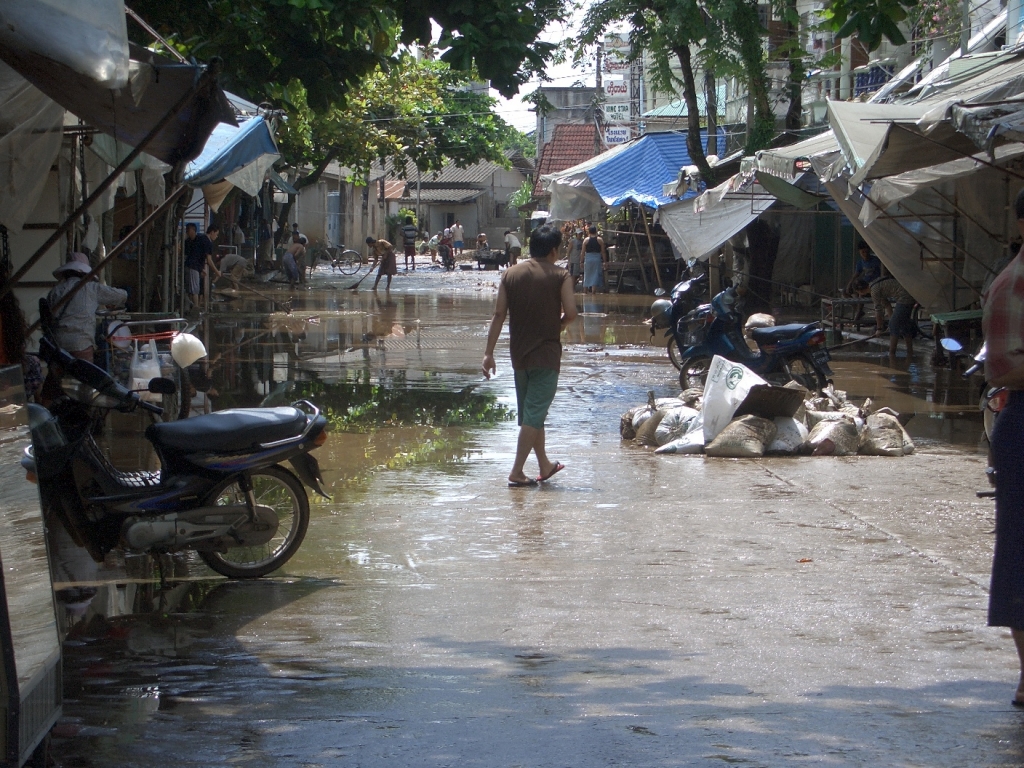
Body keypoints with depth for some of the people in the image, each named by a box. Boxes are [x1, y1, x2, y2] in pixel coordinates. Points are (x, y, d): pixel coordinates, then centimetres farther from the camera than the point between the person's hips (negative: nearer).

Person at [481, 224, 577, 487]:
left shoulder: (510, 274, 4)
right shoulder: (560, 276, -6)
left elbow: (499, 315, 0)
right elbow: (571, 313, -13)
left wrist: (489, 352, 1)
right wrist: (557, 325, 9)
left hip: (519, 354, 5)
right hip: (547, 354, -5)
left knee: (529, 411, 16)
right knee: (534, 413, -3)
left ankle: (545, 465, 29)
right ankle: (517, 472, -8)